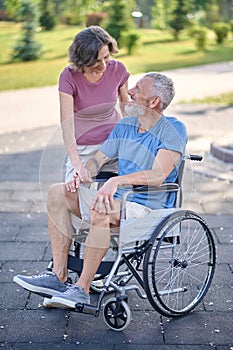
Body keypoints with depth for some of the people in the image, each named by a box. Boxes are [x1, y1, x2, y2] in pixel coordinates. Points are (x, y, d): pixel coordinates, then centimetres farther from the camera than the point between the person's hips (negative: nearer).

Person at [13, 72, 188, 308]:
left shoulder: (173, 130, -11)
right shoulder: (125, 125, 12)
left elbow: (158, 175, -24)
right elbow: (98, 159, 17)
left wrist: (117, 181, -34)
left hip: (149, 209, -8)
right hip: (118, 202, 8)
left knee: (101, 209, -37)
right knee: (58, 193, -3)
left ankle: (82, 289, -25)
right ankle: (58, 277, -9)